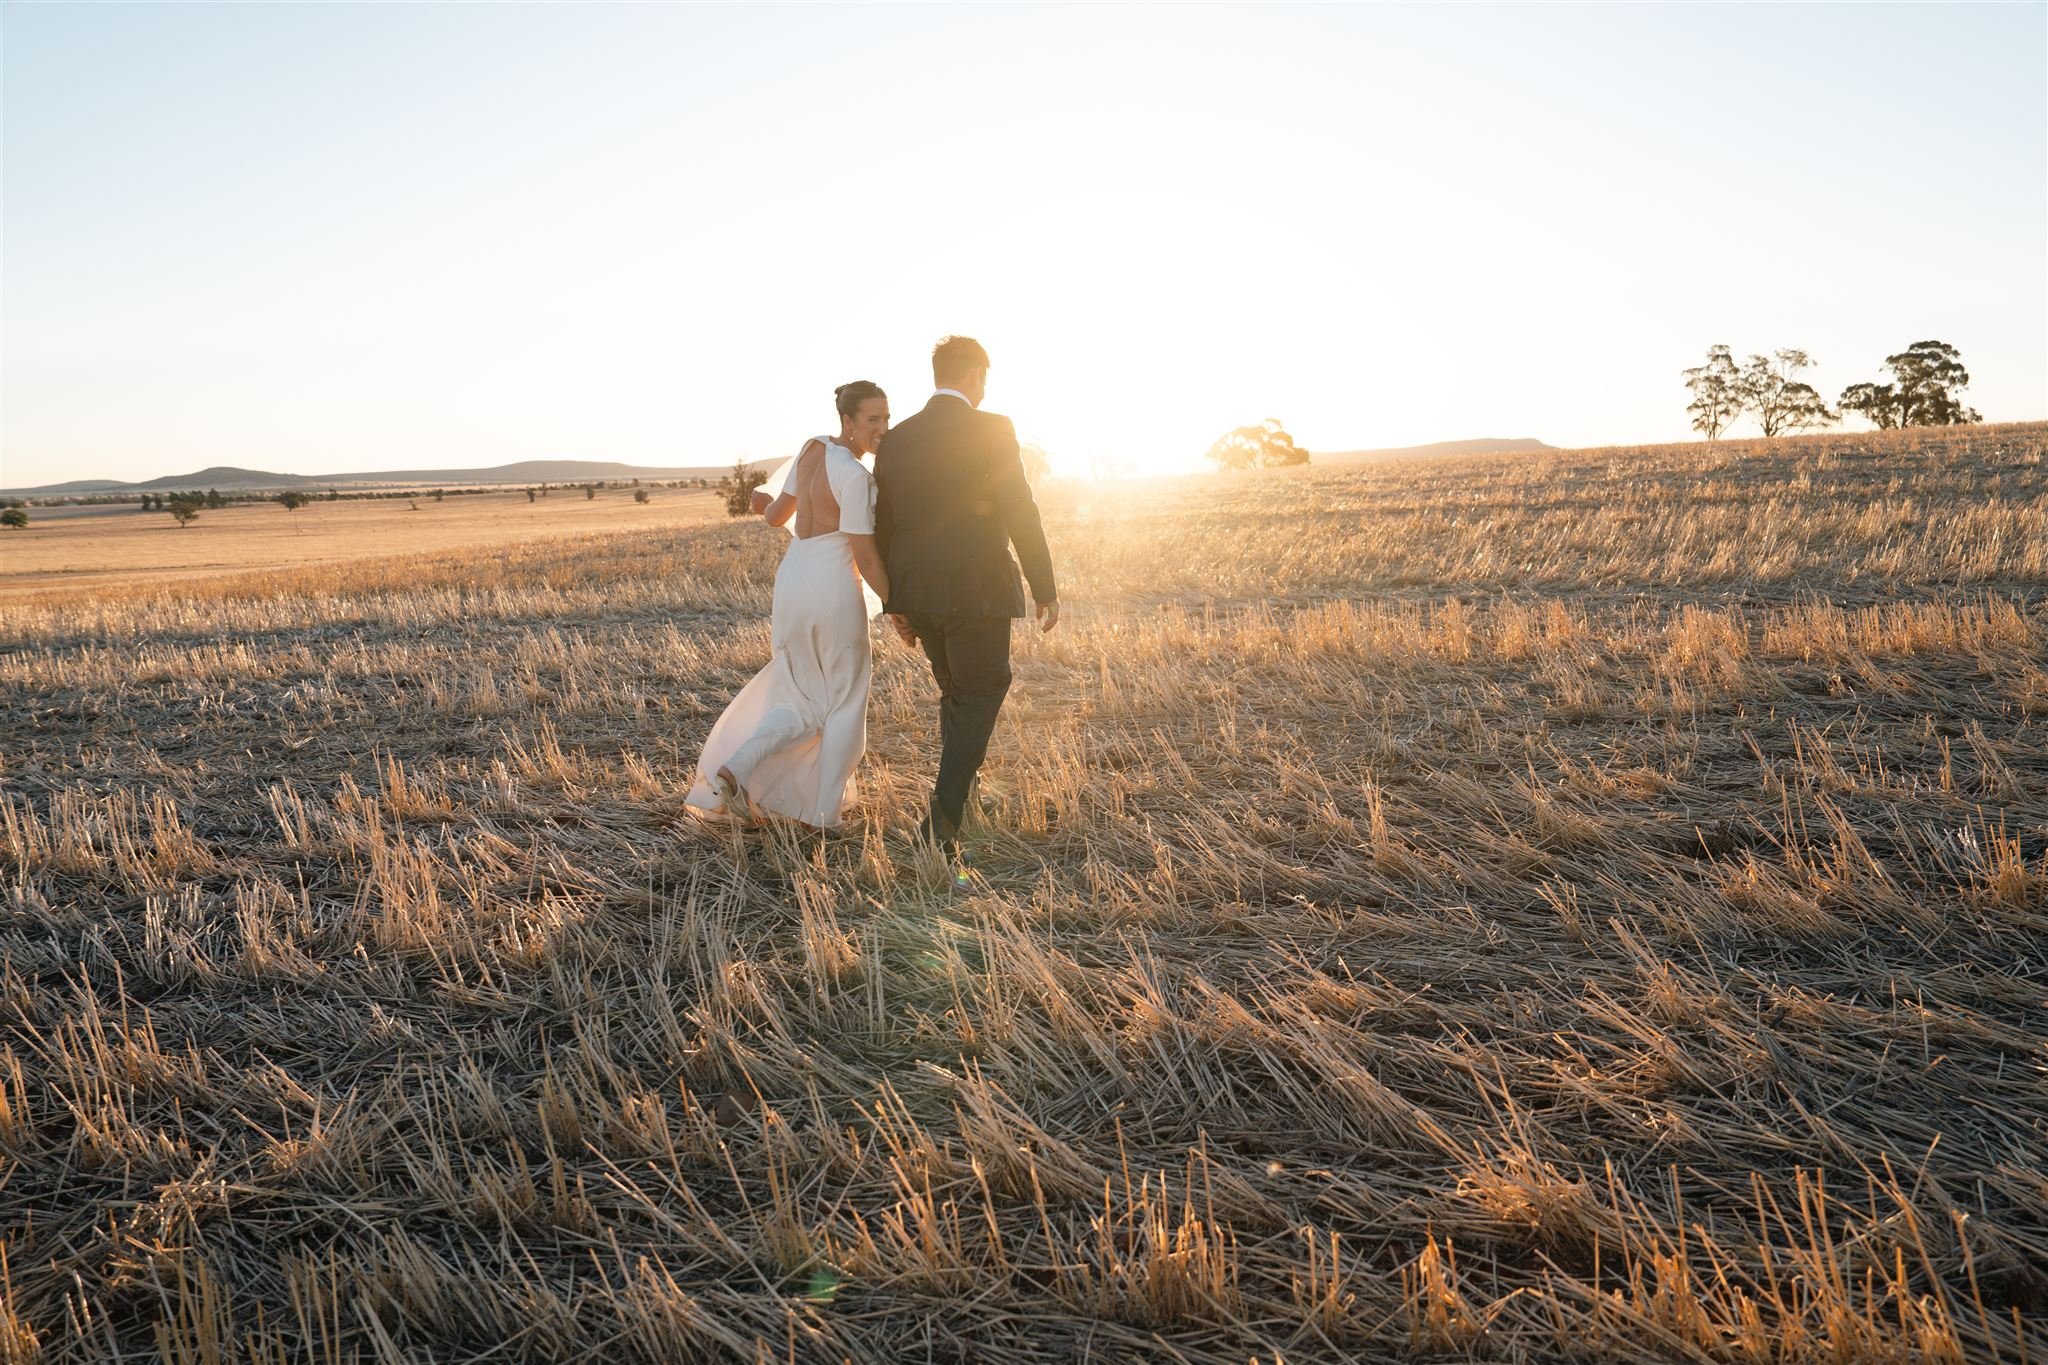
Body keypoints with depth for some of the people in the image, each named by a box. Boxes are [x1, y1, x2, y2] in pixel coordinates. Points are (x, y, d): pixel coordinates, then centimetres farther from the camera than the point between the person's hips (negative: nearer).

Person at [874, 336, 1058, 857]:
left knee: (957, 695, 23)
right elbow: (1020, 513, -10)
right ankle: (943, 818, -6)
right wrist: (1045, 589, -3)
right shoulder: (992, 429, -8)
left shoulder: (895, 440, 8)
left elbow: (883, 527, 11)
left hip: (918, 594, 6)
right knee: (977, 702, 4)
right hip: (977, 590, -6)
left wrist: (894, 601, 19)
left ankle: (953, 798, 36)